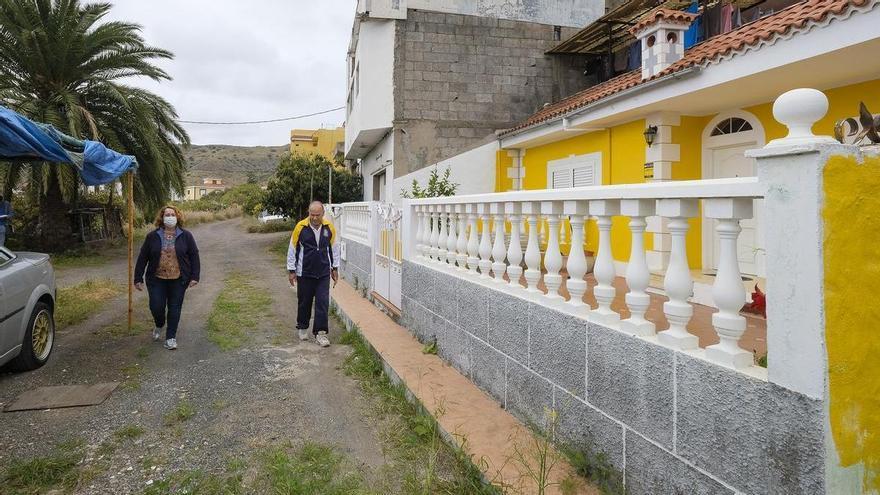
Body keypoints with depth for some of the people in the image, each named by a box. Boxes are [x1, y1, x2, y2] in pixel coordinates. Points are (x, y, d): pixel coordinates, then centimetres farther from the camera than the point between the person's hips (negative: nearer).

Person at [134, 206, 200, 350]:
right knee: (156, 307, -1)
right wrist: (138, 278, 0)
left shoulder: (185, 236, 0)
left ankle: (171, 337, 15)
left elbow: (194, 256, 0)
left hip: (178, 280, 0)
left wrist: (194, 276, -7)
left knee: (174, 308, 3)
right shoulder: (152, 236, 1)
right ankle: (159, 326, 32)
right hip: (157, 279, 1)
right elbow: (142, 258, 3)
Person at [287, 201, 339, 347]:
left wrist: (335, 268, 11)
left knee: (323, 302, -2)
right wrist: (291, 270, 0)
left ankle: (320, 332, 5)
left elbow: (334, 248, 11)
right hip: (304, 273, -1)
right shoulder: (300, 227, -10)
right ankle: (303, 328, 31)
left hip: (323, 273, 1)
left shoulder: (329, 227, -3)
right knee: (304, 302, 10)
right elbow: (292, 249, -1)